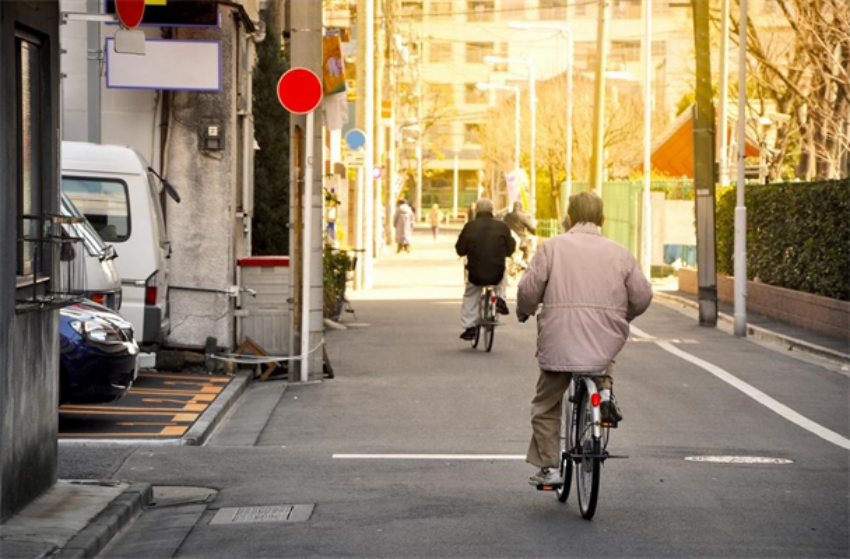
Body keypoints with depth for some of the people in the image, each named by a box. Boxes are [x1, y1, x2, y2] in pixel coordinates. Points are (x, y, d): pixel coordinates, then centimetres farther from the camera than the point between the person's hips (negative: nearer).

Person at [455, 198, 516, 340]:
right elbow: (510, 250, 5)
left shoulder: (470, 226, -4)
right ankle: (500, 299, 15)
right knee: (503, 277, 36)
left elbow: (460, 250, 3)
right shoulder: (502, 226, -3)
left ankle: (469, 327, 19)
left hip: (475, 275, 0)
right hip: (496, 274, 0)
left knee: (470, 296, 25)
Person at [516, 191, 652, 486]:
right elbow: (642, 296, 6)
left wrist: (524, 311, 17)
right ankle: (605, 392, 13)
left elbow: (529, 289, -5)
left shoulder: (552, 247, 0)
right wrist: (622, 317, 26)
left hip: (559, 343, -2)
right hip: (606, 343, 2)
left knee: (546, 406, 15)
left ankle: (548, 468, 13)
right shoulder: (619, 252, 6)